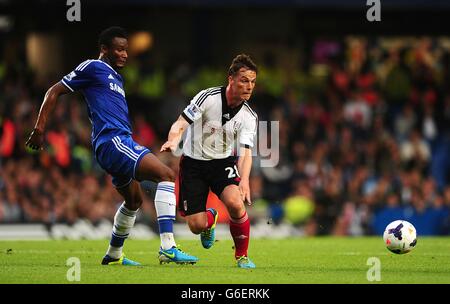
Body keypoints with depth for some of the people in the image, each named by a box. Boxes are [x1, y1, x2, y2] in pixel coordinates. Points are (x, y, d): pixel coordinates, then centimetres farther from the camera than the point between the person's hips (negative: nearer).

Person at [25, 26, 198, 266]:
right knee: (167, 175, -22)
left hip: (120, 142, 11)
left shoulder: (116, 77, 25)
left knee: (134, 200, 26)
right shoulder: (92, 68, -1)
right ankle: (167, 248, -30)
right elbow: (55, 91, -1)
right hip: (112, 141, -11)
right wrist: (39, 128, -7)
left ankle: (114, 255, 42)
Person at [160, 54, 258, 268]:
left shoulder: (249, 117, -9)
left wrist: (244, 181, -34)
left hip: (224, 162, 1)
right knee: (196, 226, -9)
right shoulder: (208, 98, -18)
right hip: (194, 164, -1)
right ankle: (210, 218, 33)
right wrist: (173, 141, -45)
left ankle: (242, 256, -6)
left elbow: (245, 152, -15)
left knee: (235, 203, -29)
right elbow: (180, 124, -21)